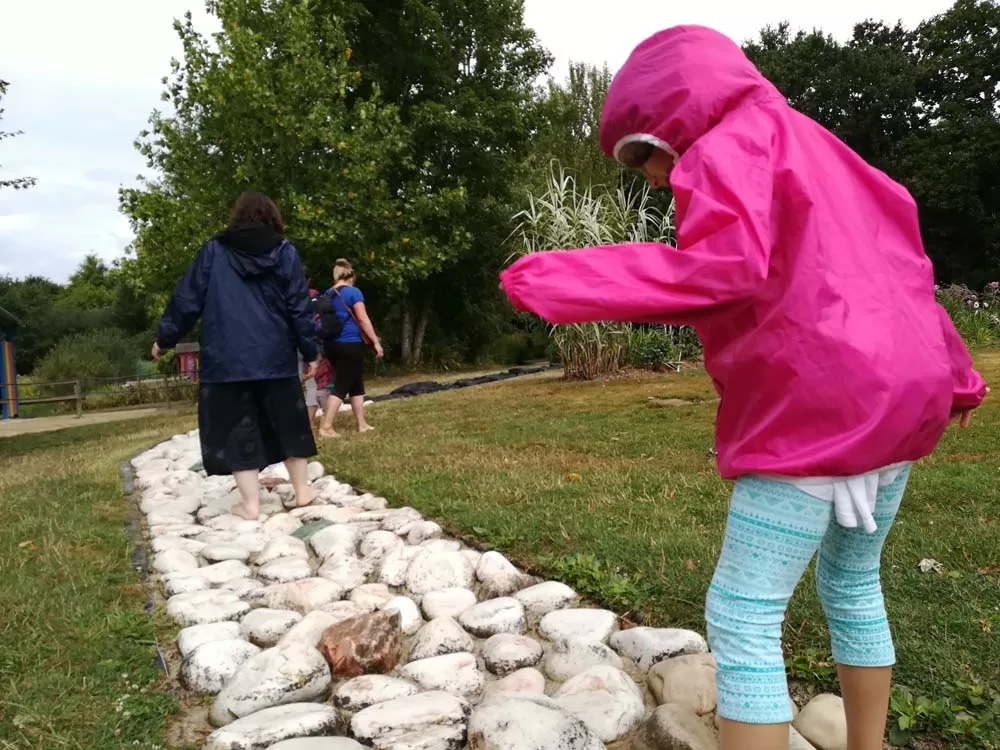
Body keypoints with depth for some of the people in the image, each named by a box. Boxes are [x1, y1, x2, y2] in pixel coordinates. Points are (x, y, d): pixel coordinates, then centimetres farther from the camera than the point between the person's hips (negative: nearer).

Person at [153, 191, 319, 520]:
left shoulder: (213, 251, 4)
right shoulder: (285, 252, 3)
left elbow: (187, 299, 4)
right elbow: (299, 307, 1)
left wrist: (165, 338, 16)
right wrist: (310, 352, 7)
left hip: (226, 360, -1)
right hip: (275, 357, 1)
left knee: (238, 429, 4)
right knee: (287, 423, 14)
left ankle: (250, 504, 3)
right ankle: (302, 490, 21)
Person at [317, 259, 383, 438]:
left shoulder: (328, 294, 11)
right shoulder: (353, 292, -8)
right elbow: (362, 319, -12)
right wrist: (376, 341, -8)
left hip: (332, 344, 7)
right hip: (350, 345, -7)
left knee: (356, 384, 17)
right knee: (341, 387, -5)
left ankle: (362, 424, 20)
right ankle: (326, 427, -10)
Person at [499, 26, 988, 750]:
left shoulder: (727, 145, -5)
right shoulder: (812, 146, 22)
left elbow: (726, 264, -24)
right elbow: (897, 254, 22)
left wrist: (564, 280, -23)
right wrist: (953, 375, 27)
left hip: (815, 409, -10)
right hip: (897, 394, 10)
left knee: (741, 620, -4)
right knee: (852, 588, 23)